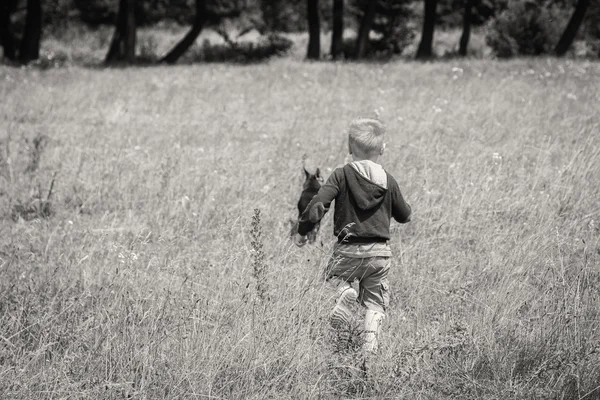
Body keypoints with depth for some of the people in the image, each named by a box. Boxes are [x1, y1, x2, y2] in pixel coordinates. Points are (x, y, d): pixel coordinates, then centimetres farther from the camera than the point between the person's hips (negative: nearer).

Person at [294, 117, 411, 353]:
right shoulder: (388, 181, 3)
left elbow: (318, 204, -15)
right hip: (380, 252, 2)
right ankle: (370, 343, -8)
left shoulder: (342, 175, -6)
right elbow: (404, 216, 14)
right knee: (375, 302, 12)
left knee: (334, 274, 26)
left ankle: (345, 293, -9)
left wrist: (302, 231, -3)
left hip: (349, 250, -2)